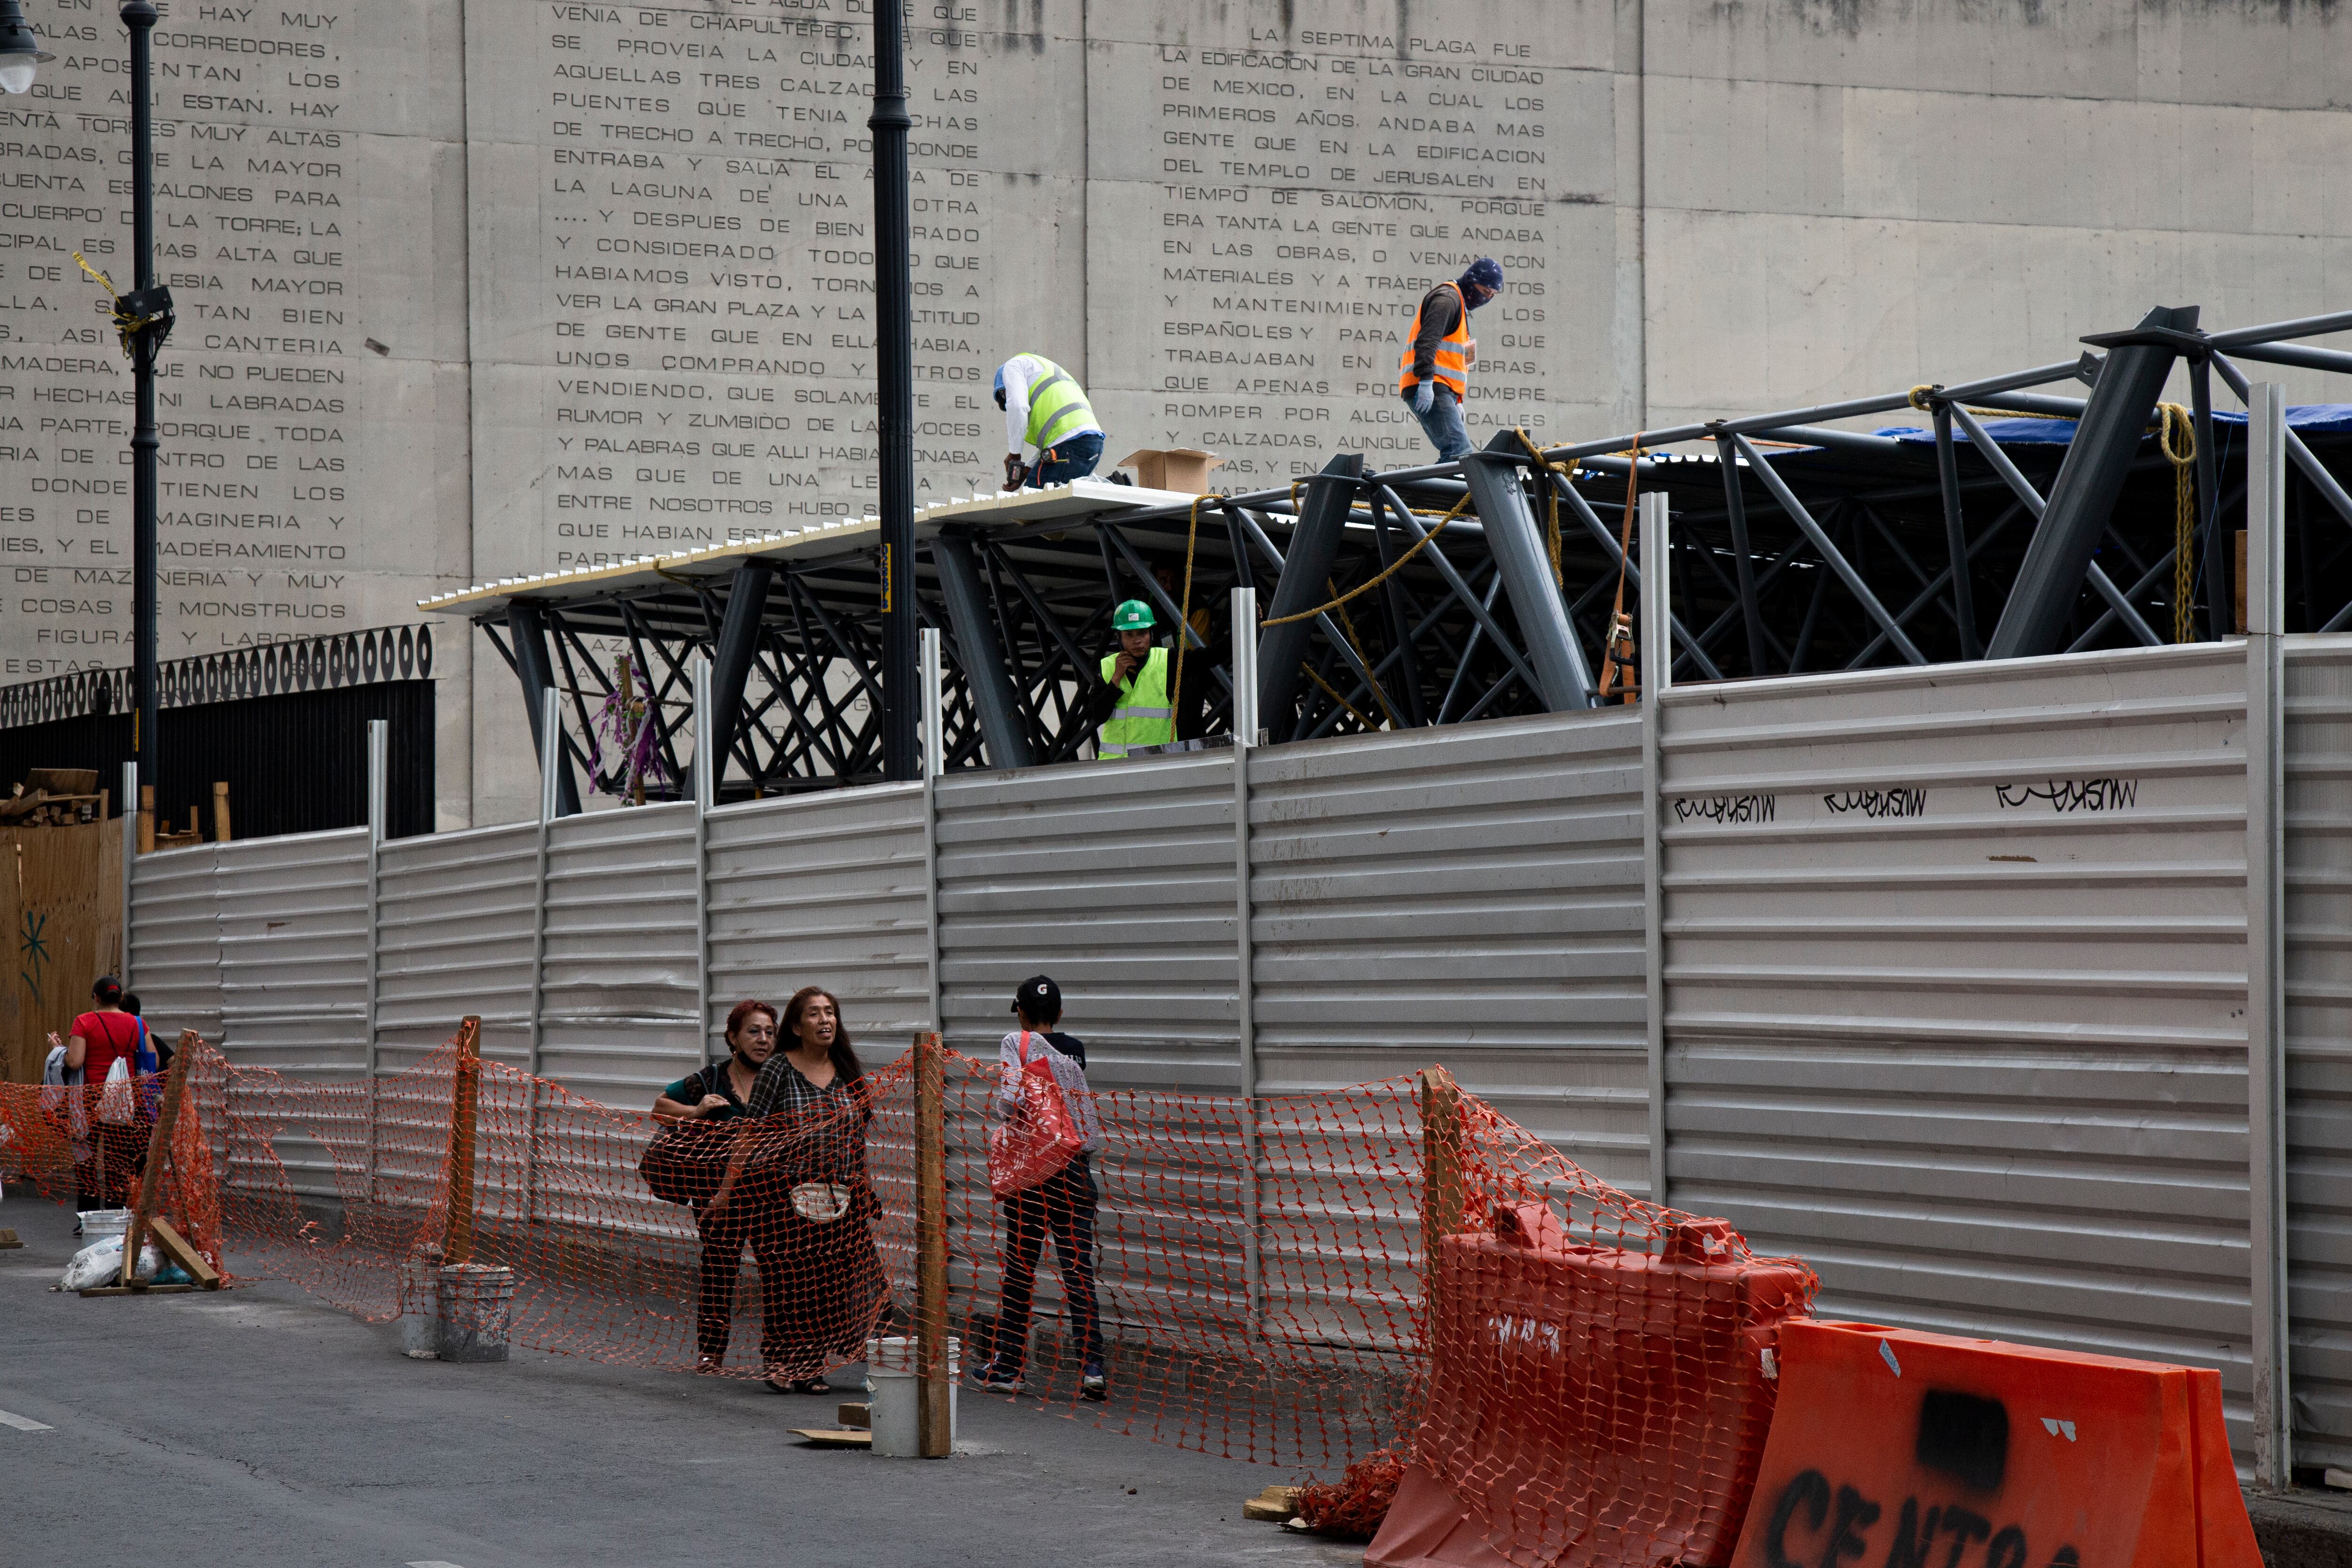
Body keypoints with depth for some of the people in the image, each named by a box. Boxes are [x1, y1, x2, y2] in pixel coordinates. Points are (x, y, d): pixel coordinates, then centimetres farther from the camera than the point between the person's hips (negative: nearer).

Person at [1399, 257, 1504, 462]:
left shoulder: (1459, 304, 29)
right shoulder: (1448, 299, -5)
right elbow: (1427, 341, -18)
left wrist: (1456, 402, 30)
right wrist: (1426, 382, -27)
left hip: (1443, 391, 11)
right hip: (1430, 389, -11)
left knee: (1455, 453, 6)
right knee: (1459, 450, -23)